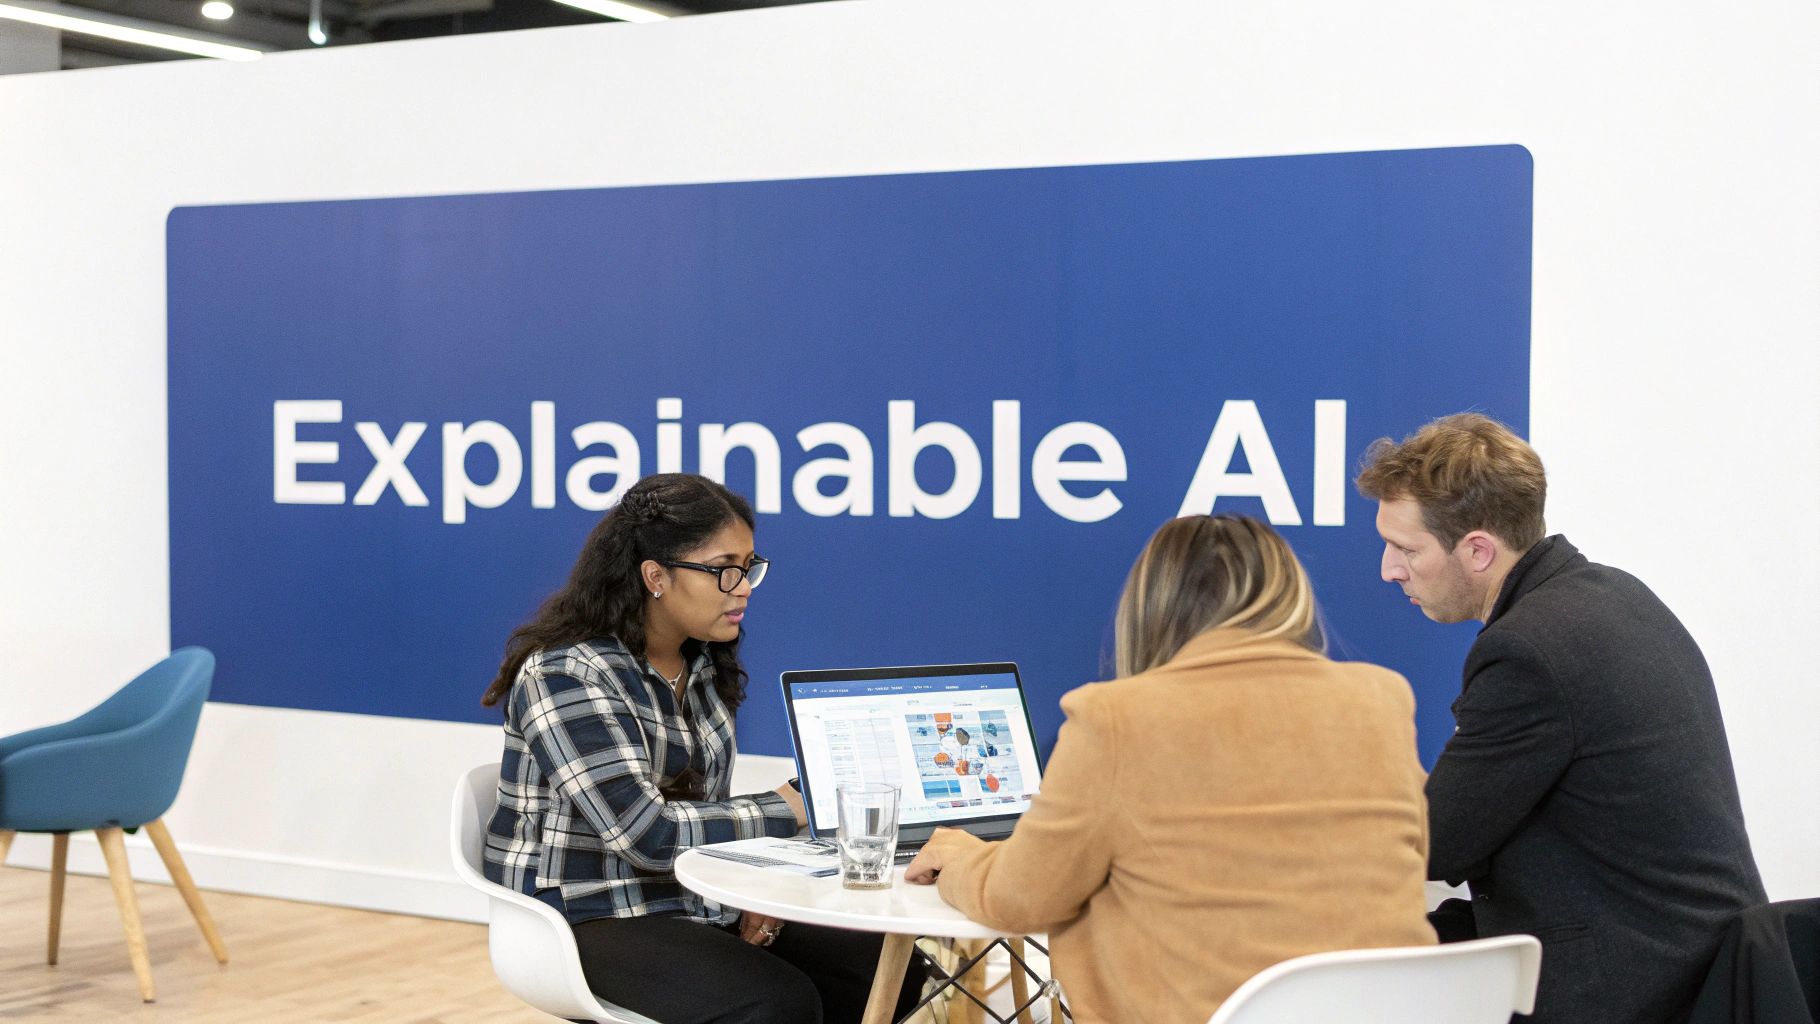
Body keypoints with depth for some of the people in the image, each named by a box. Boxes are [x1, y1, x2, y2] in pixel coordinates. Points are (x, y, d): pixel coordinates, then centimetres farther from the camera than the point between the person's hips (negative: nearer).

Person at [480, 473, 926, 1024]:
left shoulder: (708, 669, 8)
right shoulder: (565, 675, -18)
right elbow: (644, 832, -25)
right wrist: (783, 810, -17)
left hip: (696, 907, 8)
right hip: (594, 915, -8)